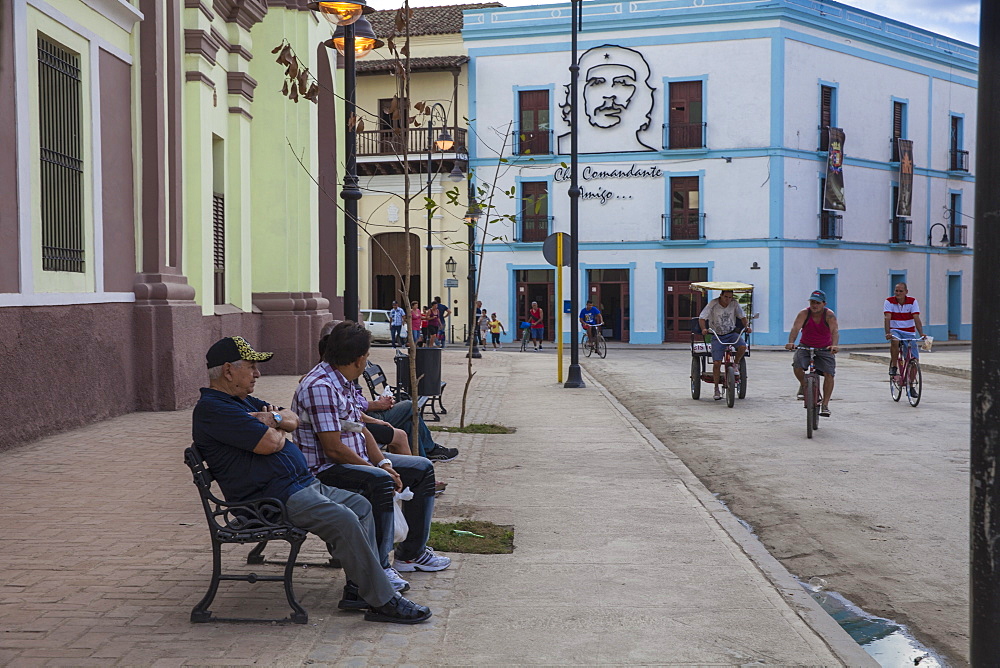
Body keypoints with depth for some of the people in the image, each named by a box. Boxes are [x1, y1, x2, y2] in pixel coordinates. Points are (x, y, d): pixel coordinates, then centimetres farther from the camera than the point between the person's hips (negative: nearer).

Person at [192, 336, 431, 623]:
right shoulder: (212, 408, -13)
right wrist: (278, 428, 2)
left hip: (302, 484, 11)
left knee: (361, 506, 8)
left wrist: (274, 418, -5)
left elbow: (293, 419, 17)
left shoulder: (242, 400, 20)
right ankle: (383, 602, -16)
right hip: (273, 498, -11)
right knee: (343, 520, -24)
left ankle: (358, 588, 3)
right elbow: (270, 443, -22)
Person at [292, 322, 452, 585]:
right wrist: (380, 470, -18)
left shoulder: (346, 382, 11)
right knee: (379, 481, -38)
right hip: (325, 470, -11)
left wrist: (384, 463, -3)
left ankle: (411, 553, 18)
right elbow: (333, 448, -26)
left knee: (422, 468, 12)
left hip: (358, 459, 11)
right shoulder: (319, 387, -22)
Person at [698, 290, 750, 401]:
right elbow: (701, 318, -12)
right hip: (717, 336, -2)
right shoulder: (713, 304, -11)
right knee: (717, 363, -10)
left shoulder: (734, 304, -2)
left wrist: (746, 326, -12)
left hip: (732, 333, 2)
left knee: (743, 346, -29)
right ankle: (717, 389, 6)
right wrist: (704, 328, -31)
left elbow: (742, 317, 7)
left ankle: (736, 365, 4)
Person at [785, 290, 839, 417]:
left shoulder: (829, 315, -15)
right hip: (805, 347, 0)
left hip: (825, 349, 0)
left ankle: (825, 405, -4)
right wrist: (791, 342, -47)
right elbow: (795, 328, -28)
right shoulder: (804, 313, -14)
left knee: (829, 373, -15)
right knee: (797, 366, -26)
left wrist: (834, 345, -50)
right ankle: (803, 385, 8)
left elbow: (835, 331, -30)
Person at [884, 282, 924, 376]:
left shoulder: (912, 301, -5)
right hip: (895, 330, -2)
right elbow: (887, 318, -20)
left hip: (909, 332, 2)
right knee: (895, 341, -38)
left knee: (914, 359, -5)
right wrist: (888, 333, -35)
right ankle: (893, 366, -22)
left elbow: (916, 319, -15)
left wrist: (921, 334, -28)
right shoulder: (889, 302, -8)